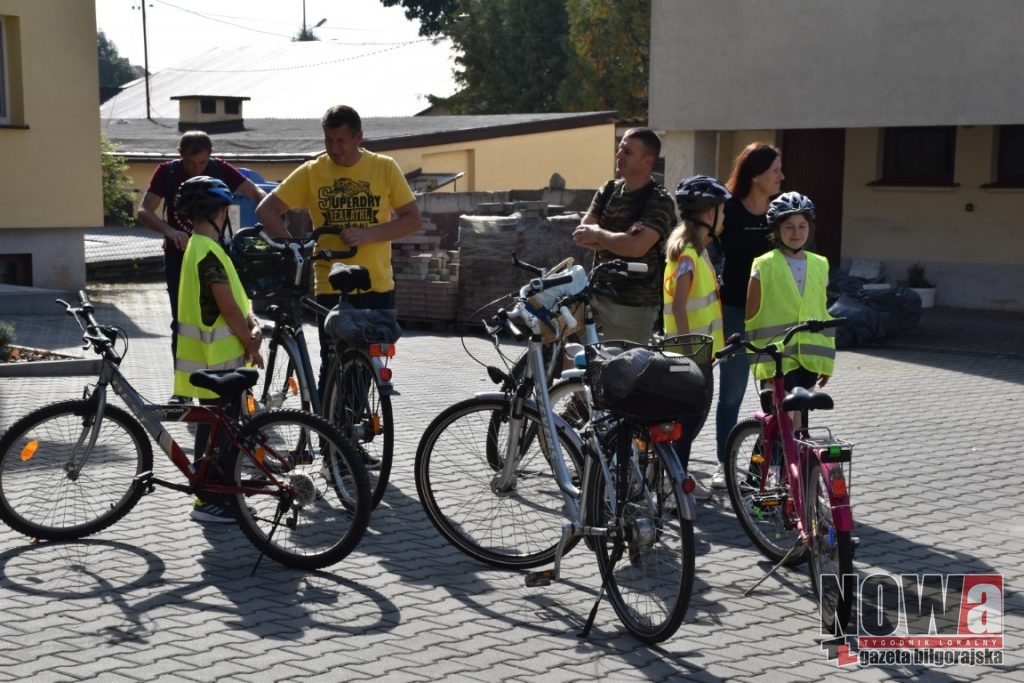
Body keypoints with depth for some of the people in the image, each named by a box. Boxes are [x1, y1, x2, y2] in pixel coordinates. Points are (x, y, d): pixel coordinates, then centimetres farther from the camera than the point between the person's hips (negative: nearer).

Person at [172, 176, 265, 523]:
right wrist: (251, 344, -8)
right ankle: (209, 501, 2)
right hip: (217, 358, -10)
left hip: (213, 356, 10)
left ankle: (212, 494, 23)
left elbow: (236, 297, 12)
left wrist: (253, 324, -3)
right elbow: (228, 308, -19)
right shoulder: (209, 253, -18)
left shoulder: (198, 247, 14)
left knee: (215, 427, 15)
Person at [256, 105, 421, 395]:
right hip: (331, 288, -1)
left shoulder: (385, 167, 0)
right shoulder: (311, 172, 0)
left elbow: (413, 219, 0)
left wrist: (367, 234, -15)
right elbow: (266, 210, 2)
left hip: (377, 287, 1)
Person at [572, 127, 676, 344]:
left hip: (633, 306, -6)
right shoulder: (609, 190, 8)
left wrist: (597, 233, -12)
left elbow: (636, 247, -26)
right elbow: (581, 235, -2)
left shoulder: (659, 201, -11)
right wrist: (619, 240, -18)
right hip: (597, 295, 6)